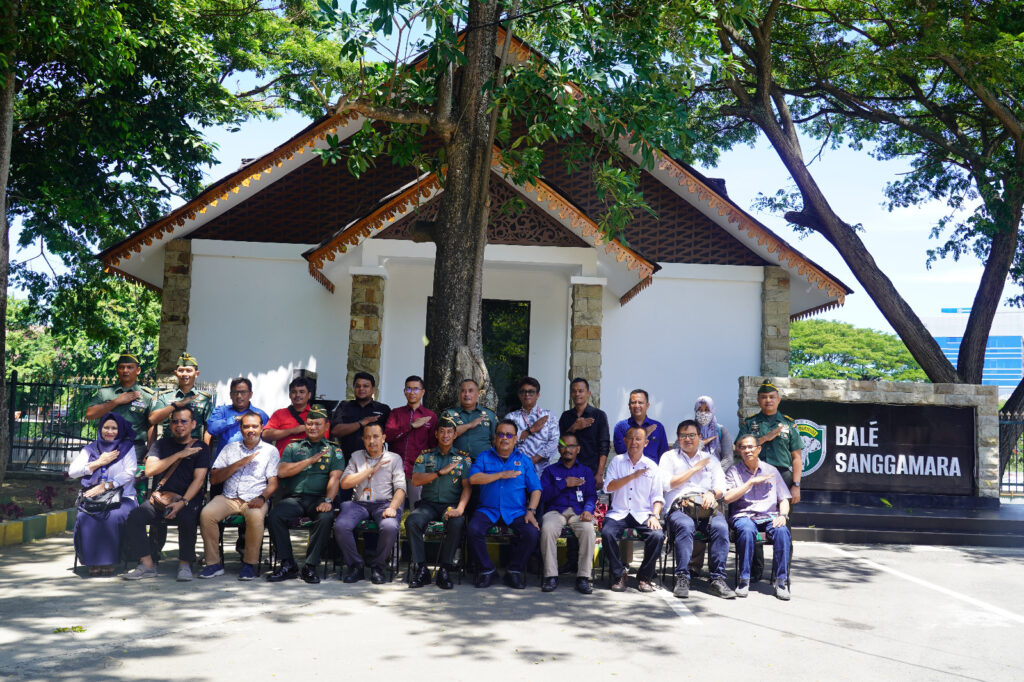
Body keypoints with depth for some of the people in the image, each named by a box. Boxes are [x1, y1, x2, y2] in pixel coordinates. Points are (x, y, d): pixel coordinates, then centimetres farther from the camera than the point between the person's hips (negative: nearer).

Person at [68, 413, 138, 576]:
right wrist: (100, 462, -2)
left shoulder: (127, 447, 11)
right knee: (84, 518, -30)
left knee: (113, 517, -34)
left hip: (122, 498, -2)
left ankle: (109, 561, -21)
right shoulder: (90, 449, 17)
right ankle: (93, 562, -21)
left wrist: (104, 486, -13)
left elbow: (129, 473, -4)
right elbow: (72, 471, 5)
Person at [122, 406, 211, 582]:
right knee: (134, 517, -23)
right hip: (159, 498, 3)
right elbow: (149, 470, 0)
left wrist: (182, 502, -19)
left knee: (188, 519, -35)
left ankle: (185, 564, -17)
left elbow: (199, 479, -4)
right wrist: (179, 455, -7)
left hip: (188, 498, -3)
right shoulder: (162, 444, 16)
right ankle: (147, 564, -14)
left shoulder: (200, 447, 7)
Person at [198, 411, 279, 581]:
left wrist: (262, 498, -18)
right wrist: (239, 464, -5)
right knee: (206, 513, -27)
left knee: (255, 516, -36)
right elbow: (213, 479, 7)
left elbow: (273, 482, 3)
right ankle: (214, 563, -15)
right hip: (228, 497, 2)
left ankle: (249, 564, -18)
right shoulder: (230, 448, 16)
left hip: (254, 499, -2)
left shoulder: (270, 451, 10)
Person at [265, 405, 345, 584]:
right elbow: (281, 472, 3)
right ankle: (288, 565, -15)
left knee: (326, 518, -34)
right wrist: (311, 460, -3)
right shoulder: (293, 447, 19)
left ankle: (310, 566, -20)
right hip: (293, 497, 2)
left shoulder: (334, 450, 15)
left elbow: (335, 478, 1)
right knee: (274, 516, -28)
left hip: (319, 498, -1)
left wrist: (328, 501, -17)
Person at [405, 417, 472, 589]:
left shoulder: (463, 457, 10)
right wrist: (441, 472, -10)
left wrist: (460, 509, -17)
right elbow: (416, 480, -1)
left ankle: (444, 570, -22)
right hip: (429, 503, 1)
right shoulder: (425, 456, 13)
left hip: (452, 504, -1)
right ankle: (421, 569, -20)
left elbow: (467, 486, 0)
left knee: (457, 523, -34)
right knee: (412, 521, -29)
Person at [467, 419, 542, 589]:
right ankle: (486, 570, -8)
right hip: (488, 510, 0)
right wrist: (501, 475, -11)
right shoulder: (484, 457, 12)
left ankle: (514, 571, -6)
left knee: (532, 533, -27)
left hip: (516, 512, 0)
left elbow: (535, 489, 8)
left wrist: (531, 511, -8)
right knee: (473, 530, -30)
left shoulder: (524, 460, 14)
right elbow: (473, 478, -7)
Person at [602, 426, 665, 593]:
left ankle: (645, 577, -7)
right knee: (607, 533, -31)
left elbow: (657, 497, 8)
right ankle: (618, 575, -10)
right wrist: (633, 476, -13)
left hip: (643, 514, 1)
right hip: (618, 513, 0)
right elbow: (608, 487, -5)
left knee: (658, 535, -28)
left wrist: (655, 516, -10)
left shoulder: (652, 466, 11)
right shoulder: (617, 461, 10)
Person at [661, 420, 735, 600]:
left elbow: (721, 487, 16)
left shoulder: (710, 459, 27)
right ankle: (682, 578, -36)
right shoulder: (669, 457, 19)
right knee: (685, 526, -37)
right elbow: (667, 483, 1)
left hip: (707, 507, 2)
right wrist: (694, 469, 4)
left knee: (721, 527, -31)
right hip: (679, 507, -2)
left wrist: (712, 493, -8)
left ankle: (718, 578, -30)